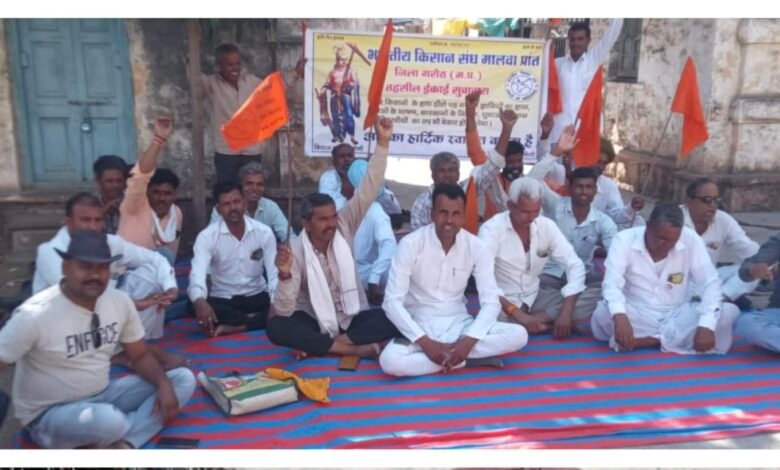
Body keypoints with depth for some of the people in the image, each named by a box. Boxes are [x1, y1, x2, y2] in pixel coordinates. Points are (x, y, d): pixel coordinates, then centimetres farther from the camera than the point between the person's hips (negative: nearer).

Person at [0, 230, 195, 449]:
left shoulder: (120, 301, -5)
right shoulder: (35, 314, -19)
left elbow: (140, 356, 4)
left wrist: (164, 385, -15)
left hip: (102, 397, 7)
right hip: (49, 414, -6)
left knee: (183, 379, -9)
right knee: (109, 420, -40)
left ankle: (120, 445, -22)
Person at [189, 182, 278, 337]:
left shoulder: (264, 232, -5)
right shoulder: (207, 237, -10)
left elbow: (274, 273, -11)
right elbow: (197, 274, -25)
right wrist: (200, 301, -48)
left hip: (257, 297, 1)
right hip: (223, 300, -1)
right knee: (194, 307, -33)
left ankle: (233, 327, -25)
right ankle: (255, 321, -21)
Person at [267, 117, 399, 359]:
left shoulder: (343, 228, -8)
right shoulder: (295, 251, -16)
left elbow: (368, 189, -17)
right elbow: (284, 312, -21)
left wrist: (382, 143, -26)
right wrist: (285, 276, -39)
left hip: (353, 319, 2)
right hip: (316, 323, -2)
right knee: (276, 326, -30)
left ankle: (321, 347, -22)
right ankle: (353, 348, -29)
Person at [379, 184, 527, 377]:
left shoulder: (477, 248, -6)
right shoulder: (411, 244, -14)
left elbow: (490, 302, -7)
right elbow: (392, 301, -17)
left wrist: (469, 341, -24)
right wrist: (425, 342, -25)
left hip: (458, 324, 2)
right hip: (420, 327, -2)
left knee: (518, 335, -20)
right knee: (390, 361, -34)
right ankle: (475, 360, -21)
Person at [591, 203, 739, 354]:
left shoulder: (691, 240, -9)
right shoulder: (624, 240, -15)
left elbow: (710, 283, -11)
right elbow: (612, 283, -26)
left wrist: (706, 326, -28)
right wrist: (620, 317, -47)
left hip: (677, 316, 3)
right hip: (637, 316, -2)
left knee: (729, 312, -22)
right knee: (603, 315, -35)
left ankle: (645, 340, -22)